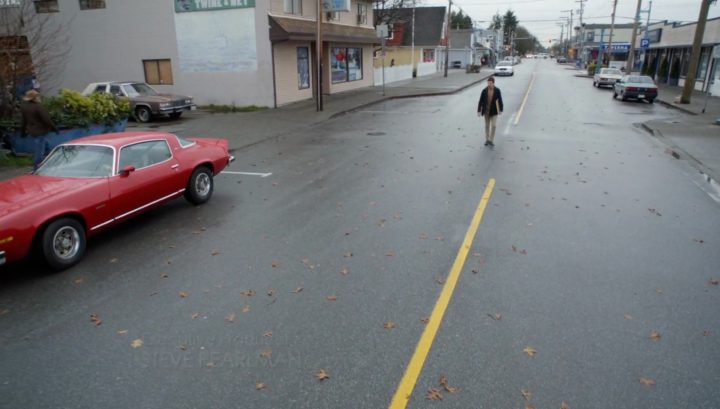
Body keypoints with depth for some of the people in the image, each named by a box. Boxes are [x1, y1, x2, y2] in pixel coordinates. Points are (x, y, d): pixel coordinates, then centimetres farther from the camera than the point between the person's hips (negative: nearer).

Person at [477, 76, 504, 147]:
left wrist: (501, 110, 3)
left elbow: (500, 100, -1)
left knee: (494, 125, -8)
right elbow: (481, 101, -8)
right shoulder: (484, 91, -11)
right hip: (486, 111, 1)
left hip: (494, 111, 0)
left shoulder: (497, 90, -11)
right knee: (487, 126, 11)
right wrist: (479, 111, -11)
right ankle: (487, 140, 24)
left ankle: (491, 140, 7)